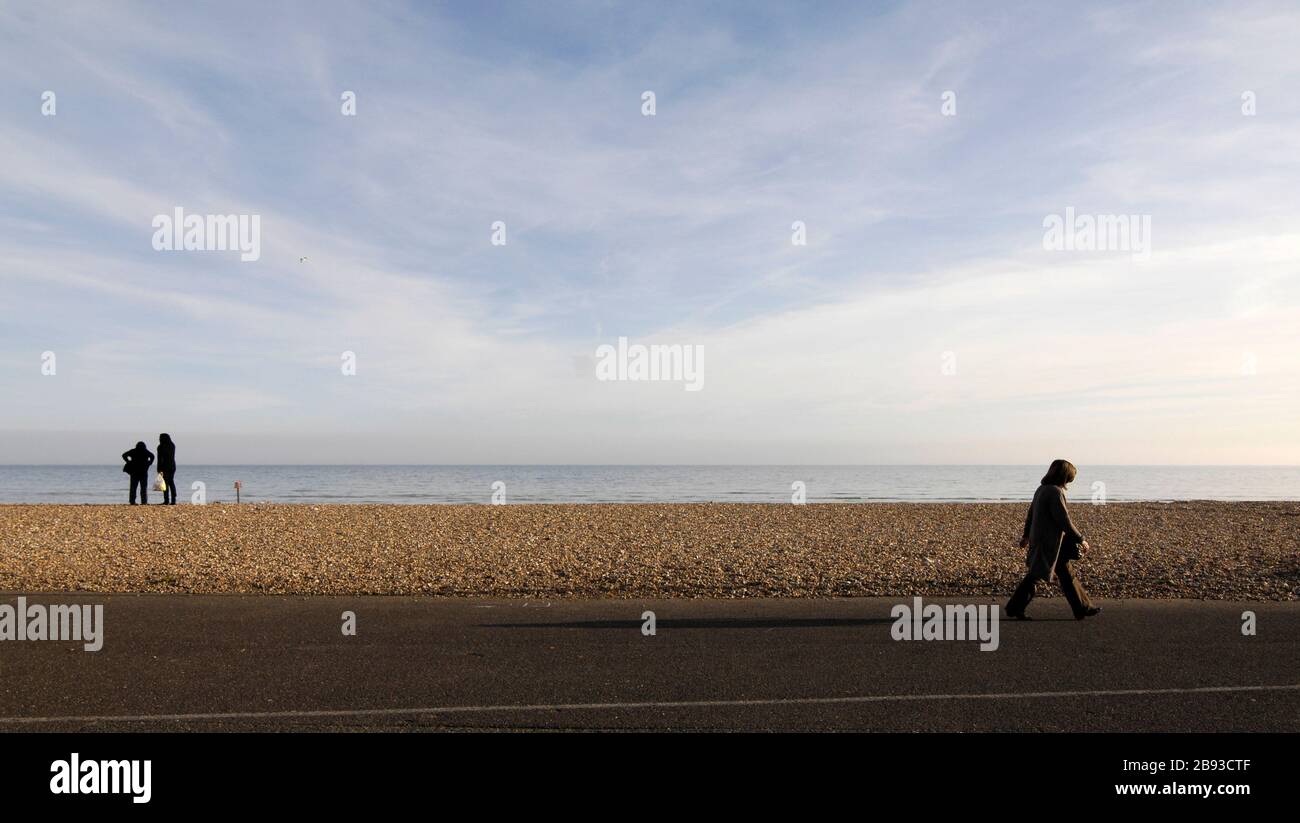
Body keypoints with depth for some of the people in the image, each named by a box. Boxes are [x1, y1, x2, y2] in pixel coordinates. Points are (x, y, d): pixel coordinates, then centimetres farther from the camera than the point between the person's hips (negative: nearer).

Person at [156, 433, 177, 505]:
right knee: (171, 483, 10)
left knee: (165, 484, -3)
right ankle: (173, 500, 6)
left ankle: (166, 500, -5)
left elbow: (160, 459, -15)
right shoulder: (172, 446, 8)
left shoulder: (161, 447, -11)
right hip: (172, 466, 6)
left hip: (165, 467, -6)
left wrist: (159, 469, -15)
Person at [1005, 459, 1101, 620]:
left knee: (1066, 573, 15)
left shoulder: (1042, 489, 9)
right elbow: (1064, 520, -21)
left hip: (1039, 538, 10)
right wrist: (1081, 540, -11)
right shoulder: (1055, 492, -20)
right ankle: (1014, 608, 8)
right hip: (1048, 542, -10)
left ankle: (1083, 608, 22)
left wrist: (1026, 535, 29)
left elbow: (1031, 513, 19)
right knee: (1035, 576, 0)